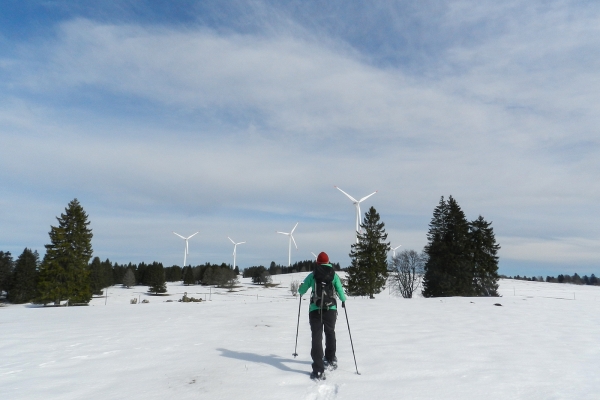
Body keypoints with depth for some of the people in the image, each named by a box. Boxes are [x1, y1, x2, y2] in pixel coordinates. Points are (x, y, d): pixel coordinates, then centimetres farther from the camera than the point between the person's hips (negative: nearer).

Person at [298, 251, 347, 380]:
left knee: (316, 337, -1)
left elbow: (301, 290, 10)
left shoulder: (312, 275, 4)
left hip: (315, 310, -2)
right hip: (331, 309, 2)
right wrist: (343, 300, 23)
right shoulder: (334, 274, 4)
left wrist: (301, 292, 34)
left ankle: (318, 371, -9)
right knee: (330, 333, 25)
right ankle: (331, 360, 39)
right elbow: (340, 292, 2)